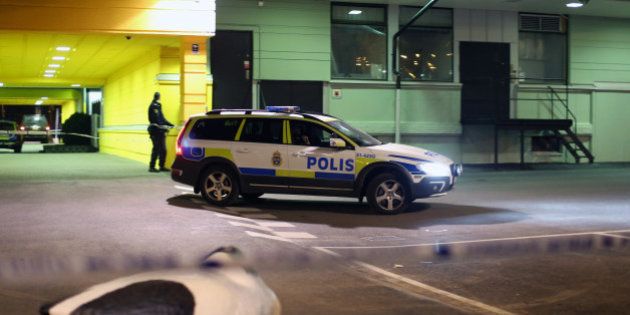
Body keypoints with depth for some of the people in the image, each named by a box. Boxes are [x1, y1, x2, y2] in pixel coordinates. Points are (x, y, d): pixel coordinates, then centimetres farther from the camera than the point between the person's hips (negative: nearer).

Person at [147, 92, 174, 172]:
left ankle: (162, 166, 15)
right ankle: (152, 167, -5)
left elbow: (162, 119, 24)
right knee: (156, 149, -9)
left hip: (160, 131, 9)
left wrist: (171, 125, 18)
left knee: (163, 150, 9)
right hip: (156, 131, -9)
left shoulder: (158, 106, 21)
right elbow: (156, 119, -18)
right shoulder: (153, 106, -9)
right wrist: (163, 126, -22)